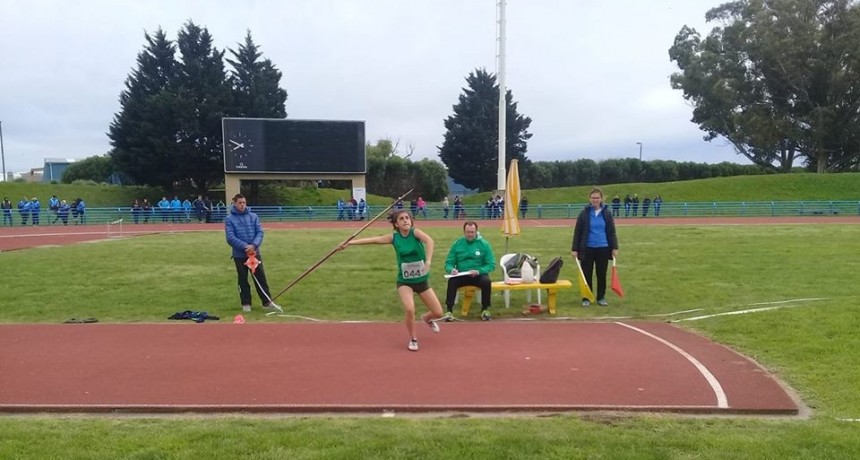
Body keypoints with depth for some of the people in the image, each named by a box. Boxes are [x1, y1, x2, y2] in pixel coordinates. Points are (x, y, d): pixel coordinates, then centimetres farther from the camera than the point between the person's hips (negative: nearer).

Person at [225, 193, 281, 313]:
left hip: (255, 253, 2)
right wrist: (245, 247, -21)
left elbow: (260, 232, -2)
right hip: (239, 255, -2)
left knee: (261, 278, 3)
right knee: (243, 280, 8)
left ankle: (267, 302, 8)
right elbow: (230, 238, -13)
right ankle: (246, 304, 18)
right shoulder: (229, 219, -5)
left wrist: (253, 245, -19)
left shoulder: (253, 217, 4)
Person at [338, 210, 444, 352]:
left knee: (438, 313, 4)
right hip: (404, 281, 0)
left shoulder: (415, 232, -15)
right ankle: (413, 339, 4)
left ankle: (427, 318, 43)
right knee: (409, 309, -24)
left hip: (421, 280, 0)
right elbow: (372, 240, -8)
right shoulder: (393, 237, -8)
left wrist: (428, 261, -50)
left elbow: (429, 240, -34)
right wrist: (350, 243, -13)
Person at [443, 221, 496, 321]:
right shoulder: (457, 244, 5)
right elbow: (448, 263, 5)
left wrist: (479, 271, -21)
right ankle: (449, 311, -22)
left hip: (479, 275, -1)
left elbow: (491, 264, -3)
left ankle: (485, 310, -12)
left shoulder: (484, 244, 1)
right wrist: (452, 269, -20)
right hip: (461, 275, 1)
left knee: (486, 281, -32)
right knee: (451, 281, -30)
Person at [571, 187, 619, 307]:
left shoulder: (607, 213, 2)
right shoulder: (584, 213, -3)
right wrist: (574, 249, -4)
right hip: (588, 248, -1)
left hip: (603, 248, 1)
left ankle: (601, 297, 21)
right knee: (586, 274, 4)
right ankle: (586, 298, 15)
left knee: (602, 274, 9)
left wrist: (615, 247, 0)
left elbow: (612, 231, 6)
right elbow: (577, 232, -1)